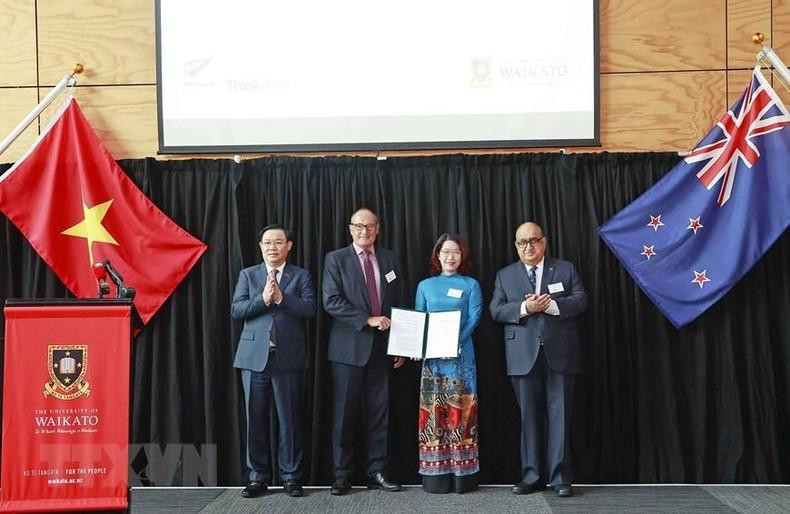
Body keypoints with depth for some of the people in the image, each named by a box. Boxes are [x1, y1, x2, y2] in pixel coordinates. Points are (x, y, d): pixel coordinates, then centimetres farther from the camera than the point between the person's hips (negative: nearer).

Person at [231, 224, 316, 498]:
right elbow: (236, 310, 0)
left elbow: (309, 308, -6)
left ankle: (291, 477, 13)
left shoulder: (301, 276, 8)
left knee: (290, 420, 3)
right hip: (254, 357, 2)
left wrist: (281, 297, -16)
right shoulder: (247, 275, 12)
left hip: (289, 358, -1)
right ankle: (258, 477, 15)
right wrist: (263, 299, -13)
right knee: (256, 420, 5)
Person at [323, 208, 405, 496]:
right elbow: (331, 302, -10)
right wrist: (368, 320, -16)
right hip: (349, 347, -3)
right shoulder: (336, 259, 0)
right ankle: (342, 475, 11)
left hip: (381, 347, 3)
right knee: (345, 412, 2)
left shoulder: (388, 259, 11)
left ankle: (377, 472, 15)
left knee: (379, 412, 6)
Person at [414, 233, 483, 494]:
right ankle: (435, 474, 6)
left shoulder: (471, 285, 7)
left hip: (460, 355, -2)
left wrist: (455, 342, -19)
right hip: (432, 356, 2)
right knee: (433, 412, 1)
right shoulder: (425, 286, 13)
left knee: (460, 412, -2)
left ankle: (462, 474, 4)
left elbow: (474, 318, -4)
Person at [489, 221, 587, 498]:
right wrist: (524, 307, -15)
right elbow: (496, 310, 1)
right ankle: (532, 476, 13)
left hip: (559, 353, -1)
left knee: (559, 415, 0)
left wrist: (551, 305, -16)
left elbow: (581, 300, -1)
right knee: (529, 417, 6)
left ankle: (560, 477, 7)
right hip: (524, 356, 1)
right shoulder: (505, 275, 11)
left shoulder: (565, 269, 9)